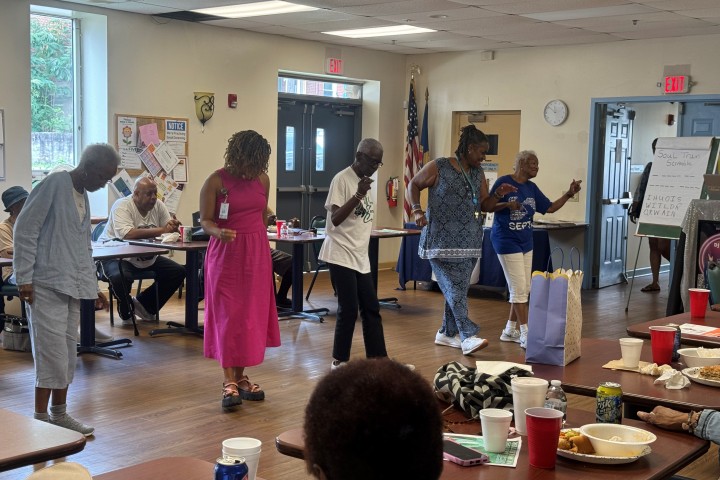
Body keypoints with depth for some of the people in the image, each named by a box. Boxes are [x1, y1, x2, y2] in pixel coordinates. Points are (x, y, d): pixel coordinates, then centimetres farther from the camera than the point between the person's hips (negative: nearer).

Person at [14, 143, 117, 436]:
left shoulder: (83, 196, 17)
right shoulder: (54, 184, -9)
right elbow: (25, 230, -13)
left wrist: (93, 287, 20)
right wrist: (24, 278, -15)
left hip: (72, 286, 8)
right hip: (47, 285, -8)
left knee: (68, 353, 10)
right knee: (52, 352, -7)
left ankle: (59, 415, 20)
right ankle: (41, 420, 3)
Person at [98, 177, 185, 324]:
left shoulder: (158, 205, 2)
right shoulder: (122, 206, -18)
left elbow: (170, 230, -5)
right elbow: (127, 234, -35)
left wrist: (173, 226, -33)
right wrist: (162, 230, -36)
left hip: (147, 258, 7)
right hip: (117, 256, -7)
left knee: (178, 272, -3)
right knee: (121, 277, -37)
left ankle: (144, 305, 14)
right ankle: (126, 311, -2)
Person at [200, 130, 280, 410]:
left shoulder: (262, 179, 4)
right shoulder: (216, 181, -10)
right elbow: (205, 220, -7)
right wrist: (218, 233, -28)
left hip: (257, 253, 5)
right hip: (226, 253, -4)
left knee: (252, 316, 6)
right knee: (228, 316, -4)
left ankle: (241, 377, 16)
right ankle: (229, 382, 2)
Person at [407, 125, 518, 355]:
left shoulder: (478, 173, 11)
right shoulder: (438, 167, -5)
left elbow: (485, 205, 16)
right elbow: (413, 185, 4)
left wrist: (499, 194, -4)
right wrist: (417, 211, -11)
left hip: (468, 242, 6)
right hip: (442, 240, -6)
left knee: (459, 288, 8)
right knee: (454, 288, -12)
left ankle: (447, 332, 20)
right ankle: (468, 336, -17)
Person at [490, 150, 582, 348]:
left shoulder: (531, 187, 9)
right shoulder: (503, 182, -12)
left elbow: (550, 207, 12)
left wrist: (569, 193, 1)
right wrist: (506, 205, -29)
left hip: (526, 242, 8)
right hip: (507, 241, -8)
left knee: (524, 289, 11)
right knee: (519, 289, -8)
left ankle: (510, 330, 23)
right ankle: (525, 335, -2)